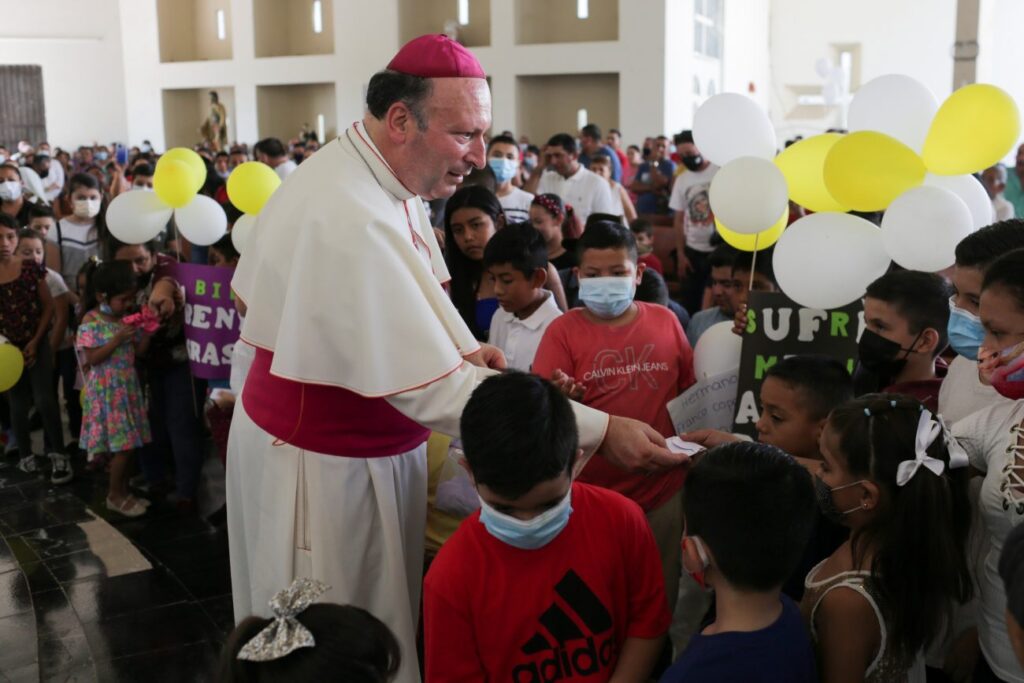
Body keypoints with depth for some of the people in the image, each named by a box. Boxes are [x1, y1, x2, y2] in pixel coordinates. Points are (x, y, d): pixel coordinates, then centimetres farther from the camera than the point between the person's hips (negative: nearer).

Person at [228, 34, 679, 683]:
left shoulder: (386, 178, -2)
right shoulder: (352, 219, -32)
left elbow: (418, 281, 15)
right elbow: (433, 390, -33)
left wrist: (465, 346, -5)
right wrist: (599, 432, -30)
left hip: (377, 445, 9)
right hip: (325, 464, -9)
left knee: (388, 618, 22)